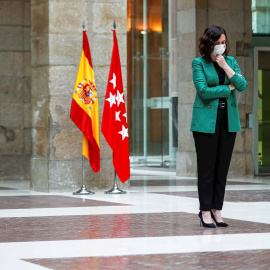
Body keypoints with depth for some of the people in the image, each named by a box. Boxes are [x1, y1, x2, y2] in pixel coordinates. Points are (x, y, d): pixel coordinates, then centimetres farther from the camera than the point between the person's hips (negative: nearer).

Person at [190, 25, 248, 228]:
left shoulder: (231, 61, 11)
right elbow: (203, 90, -13)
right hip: (206, 121, -4)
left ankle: (217, 209, 13)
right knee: (207, 167, -2)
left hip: (229, 120, 4)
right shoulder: (199, 63, -1)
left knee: (223, 167, 6)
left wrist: (224, 65, -9)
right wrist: (228, 88, -6)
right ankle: (205, 211, 4)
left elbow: (243, 86, -3)